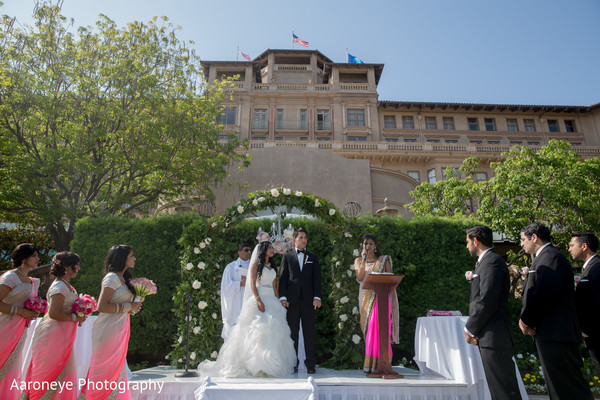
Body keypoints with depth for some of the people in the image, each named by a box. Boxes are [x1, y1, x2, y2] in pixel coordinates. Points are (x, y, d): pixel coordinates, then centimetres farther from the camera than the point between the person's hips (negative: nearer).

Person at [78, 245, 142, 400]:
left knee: (116, 369, 13)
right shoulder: (112, 278, -14)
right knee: (106, 370, 1)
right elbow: (102, 306, -22)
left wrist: (133, 307, 7)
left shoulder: (121, 278, 15)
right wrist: (128, 306, -16)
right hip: (109, 330, -9)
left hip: (119, 331, 9)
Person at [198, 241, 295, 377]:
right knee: (259, 330, -12)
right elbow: (252, 284, -7)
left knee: (273, 331, 2)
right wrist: (258, 300, -19)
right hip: (260, 299, -6)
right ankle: (258, 365, -7)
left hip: (272, 300, 6)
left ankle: (272, 365, 8)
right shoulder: (256, 263, 1)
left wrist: (278, 303, 11)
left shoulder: (272, 267, 20)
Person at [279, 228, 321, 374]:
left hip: (308, 299, 1)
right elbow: (283, 278, 5)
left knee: (309, 332, 2)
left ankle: (310, 364, 10)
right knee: (292, 332, 4)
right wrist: (282, 296, -5)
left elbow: (317, 278, 8)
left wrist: (317, 297, -3)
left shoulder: (313, 257, 14)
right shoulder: (287, 257, 11)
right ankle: (292, 363, 13)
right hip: (292, 299, -1)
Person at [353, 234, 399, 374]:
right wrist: (364, 259, -9)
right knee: (369, 330, 2)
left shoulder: (384, 260, 7)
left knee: (381, 330, -7)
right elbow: (359, 277, -6)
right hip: (366, 299, 2)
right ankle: (369, 365, 10)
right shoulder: (359, 260, 11)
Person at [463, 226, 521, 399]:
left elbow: (487, 302, -21)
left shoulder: (492, 262, -14)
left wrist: (470, 328, -11)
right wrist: (473, 328, 10)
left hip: (494, 338, -10)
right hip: (490, 338, 10)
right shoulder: (486, 261, 18)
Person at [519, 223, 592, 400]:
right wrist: (525, 318, 5)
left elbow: (543, 295, -22)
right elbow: (533, 293, 19)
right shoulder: (543, 257, 18)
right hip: (549, 334, 10)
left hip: (556, 334, -10)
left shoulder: (551, 257, -14)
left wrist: (526, 321, -10)